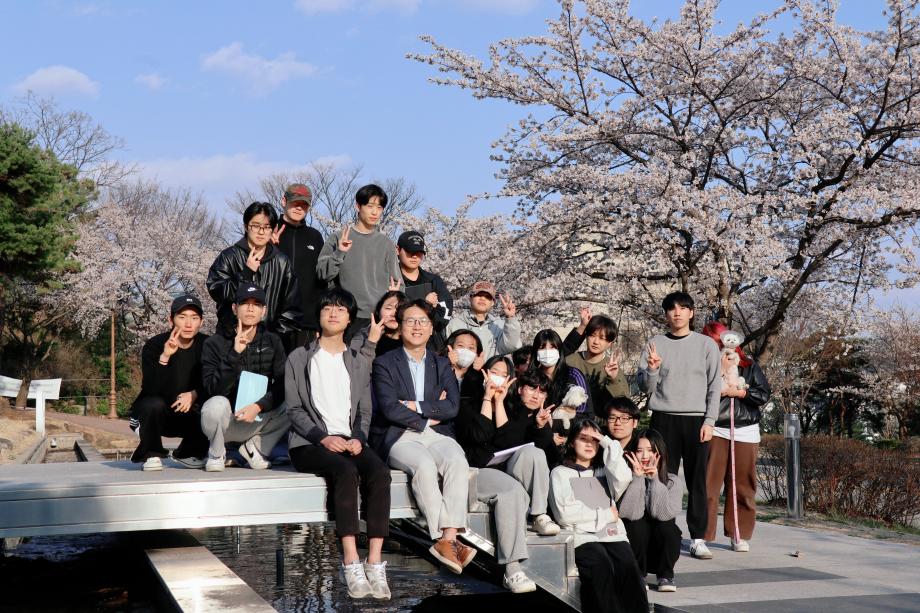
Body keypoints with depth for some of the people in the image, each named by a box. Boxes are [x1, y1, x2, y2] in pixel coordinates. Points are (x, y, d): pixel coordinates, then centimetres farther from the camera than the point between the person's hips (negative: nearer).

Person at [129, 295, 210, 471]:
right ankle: (151, 455, -8)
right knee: (154, 404, -36)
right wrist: (164, 357, -42)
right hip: (153, 414, -3)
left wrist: (195, 394, -24)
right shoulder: (154, 346, -17)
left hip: (188, 415, 3)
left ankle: (188, 453, 5)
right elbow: (151, 389, -29)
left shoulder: (207, 345, -8)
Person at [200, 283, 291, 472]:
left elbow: (283, 385, -5)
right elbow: (214, 389, -18)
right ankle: (217, 453, -4)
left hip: (259, 419, 3)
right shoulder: (215, 343, -5)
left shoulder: (272, 342, 5)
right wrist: (235, 354, -27)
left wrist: (258, 406, -22)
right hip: (227, 423, -2)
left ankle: (256, 447, -1)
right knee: (217, 404, -36)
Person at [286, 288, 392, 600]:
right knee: (346, 472, -34)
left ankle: (375, 563, -32)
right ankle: (351, 564, -36)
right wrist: (323, 437, -12)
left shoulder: (359, 360, 19)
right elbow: (294, 409, 0)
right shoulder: (299, 358, 10)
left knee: (379, 471, -29)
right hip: (309, 443, -3)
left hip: (350, 440, 3)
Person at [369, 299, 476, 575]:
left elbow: (452, 407, 2)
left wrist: (415, 406, -6)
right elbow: (390, 409, -7)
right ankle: (443, 537, -32)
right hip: (399, 437, -3)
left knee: (458, 462, -30)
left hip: (436, 434, 3)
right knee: (425, 465, -35)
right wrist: (430, 415, -5)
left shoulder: (441, 364, 18)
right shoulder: (385, 363, 7)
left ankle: (448, 540, -35)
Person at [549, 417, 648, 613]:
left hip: (613, 535, 3)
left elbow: (624, 478, 1)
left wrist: (609, 444, 8)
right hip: (582, 537, -3)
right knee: (602, 568, -33)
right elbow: (565, 513, -2)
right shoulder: (560, 473, 14)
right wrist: (605, 515, 0)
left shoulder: (605, 471, 26)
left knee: (629, 568, -28)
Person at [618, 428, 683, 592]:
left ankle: (665, 576, -7)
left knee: (666, 525, -28)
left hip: (662, 552, 1)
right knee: (637, 524, -29)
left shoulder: (672, 482, -1)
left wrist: (655, 480, -19)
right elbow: (627, 513, -22)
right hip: (634, 552, -1)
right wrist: (637, 478, -22)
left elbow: (665, 514, -19)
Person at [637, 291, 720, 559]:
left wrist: (709, 421, -4)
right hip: (664, 419, 0)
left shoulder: (706, 345, 7)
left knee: (697, 481, 0)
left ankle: (698, 539, 4)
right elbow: (644, 387, 6)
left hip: (696, 420, 0)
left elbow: (714, 386, 5)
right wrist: (652, 369, -14)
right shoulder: (655, 344, 8)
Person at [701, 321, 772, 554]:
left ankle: (739, 535, 15)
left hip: (745, 432, 2)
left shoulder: (749, 366, 9)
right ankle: (702, 535, -2)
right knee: (708, 483, -6)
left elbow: (765, 394, 2)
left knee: (742, 485, 5)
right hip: (715, 431, -2)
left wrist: (739, 392, -9)